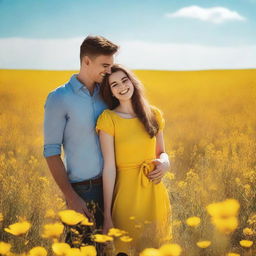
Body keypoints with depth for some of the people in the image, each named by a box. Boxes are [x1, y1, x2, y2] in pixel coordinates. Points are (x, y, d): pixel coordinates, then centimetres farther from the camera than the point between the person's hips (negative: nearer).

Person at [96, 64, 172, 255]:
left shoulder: (154, 115, 3)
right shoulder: (108, 119, -10)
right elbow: (109, 167, -12)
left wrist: (165, 162, -10)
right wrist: (107, 216, -13)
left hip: (155, 194, 4)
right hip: (127, 196, -4)